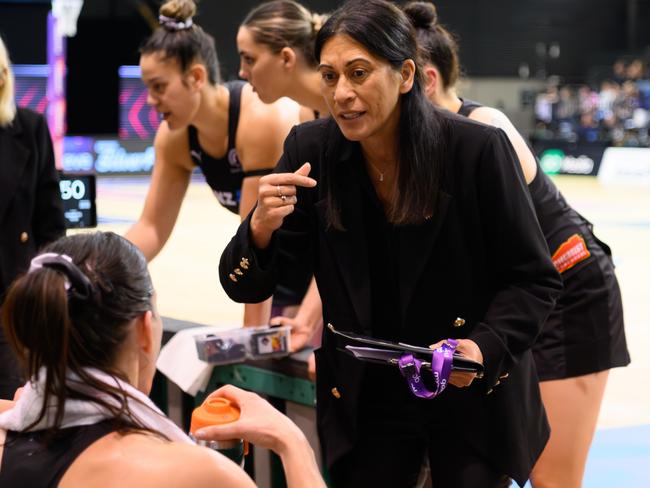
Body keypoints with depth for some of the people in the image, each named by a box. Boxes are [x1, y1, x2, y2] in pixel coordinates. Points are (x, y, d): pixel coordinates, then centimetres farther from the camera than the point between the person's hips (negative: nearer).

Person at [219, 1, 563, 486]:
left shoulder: (476, 149, -18)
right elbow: (244, 288, -6)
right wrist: (261, 227, -27)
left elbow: (535, 279, -9)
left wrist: (484, 347, -26)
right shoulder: (311, 150, -9)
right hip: (365, 402, 2)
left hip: (474, 397, -2)